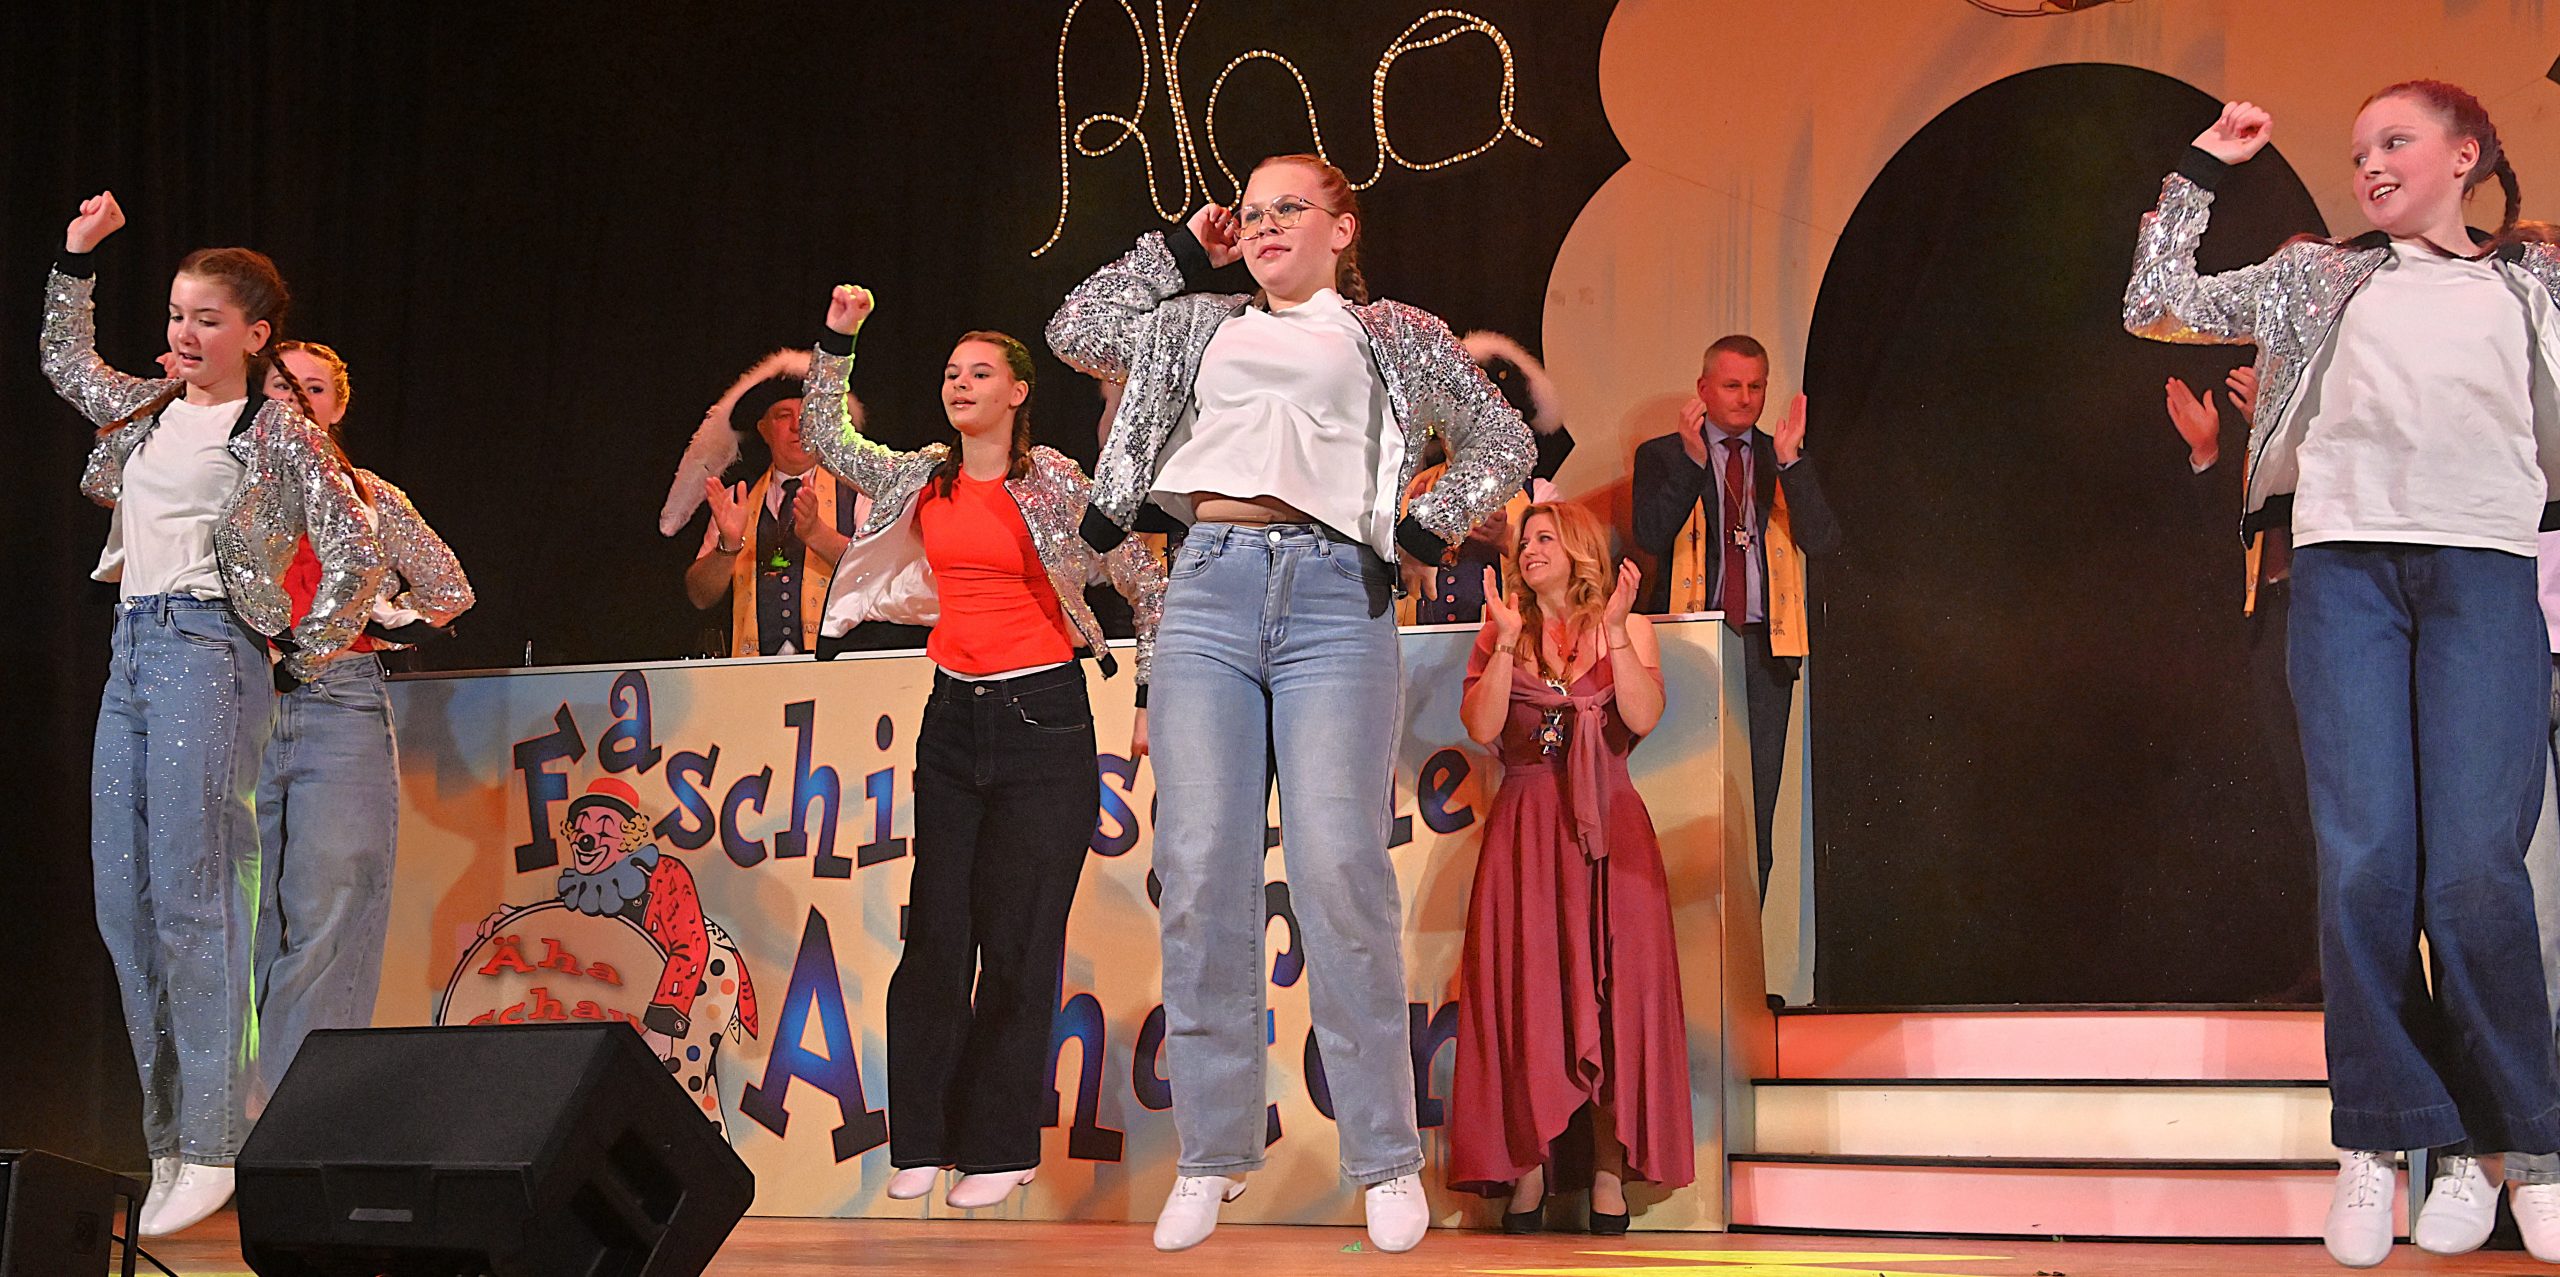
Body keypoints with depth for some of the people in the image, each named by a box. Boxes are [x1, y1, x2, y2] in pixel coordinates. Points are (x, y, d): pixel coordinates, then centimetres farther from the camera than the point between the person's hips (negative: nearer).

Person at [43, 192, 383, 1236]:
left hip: (209, 651, -7)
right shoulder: (146, 412, 18)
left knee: (190, 891, -13)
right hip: (132, 650, 7)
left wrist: (304, 657, -1)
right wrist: (76, 259, 30)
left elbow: (355, 553, -5)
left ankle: (211, 1148, -11)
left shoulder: (278, 434, -1)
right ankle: (169, 1138, 8)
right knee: (122, 896, 3)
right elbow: (65, 360, 37)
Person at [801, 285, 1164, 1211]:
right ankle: (925, 1140, 9)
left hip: (1042, 718, -5)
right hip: (954, 715, 5)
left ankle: (1002, 1147, 5)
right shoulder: (925, 480, 8)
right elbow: (826, 439, 17)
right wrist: (837, 339, 7)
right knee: (936, 929, 2)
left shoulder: (1056, 486, -6)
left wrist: (1153, 699, -6)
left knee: (1018, 936, -2)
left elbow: (1149, 584, -3)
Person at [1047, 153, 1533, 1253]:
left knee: (1339, 871, -13)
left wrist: (1423, 529, 8)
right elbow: (1076, 330, 25)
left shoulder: (1396, 337, 18)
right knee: (1200, 876, -5)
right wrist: (1183, 250, 25)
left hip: (1335, 599, -3)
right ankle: (1213, 1152, 3)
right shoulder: (1205, 324, 25)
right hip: (1210, 593, 3)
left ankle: (1386, 1160, -6)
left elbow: (1503, 445, 21)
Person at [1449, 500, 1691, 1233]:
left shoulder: (1628, 628, 9)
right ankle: (1528, 1167, -4)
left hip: (1607, 829, -1)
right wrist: (1507, 642, -10)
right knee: (1524, 992, -6)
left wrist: (1613, 631, -15)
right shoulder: (1501, 635, 12)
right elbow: (1482, 728, -3)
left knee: (1612, 988, -7)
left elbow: (1644, 717, -8)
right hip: (1524, 830, 1)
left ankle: (1610, 1171, -6)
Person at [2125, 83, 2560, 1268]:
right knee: (2364, 862, -8)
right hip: (2345, 561, 1)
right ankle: (2379, 1138, 0)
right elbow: (2156, 306, 17)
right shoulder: (2316, 275, 21)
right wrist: (2199, 173, 15)